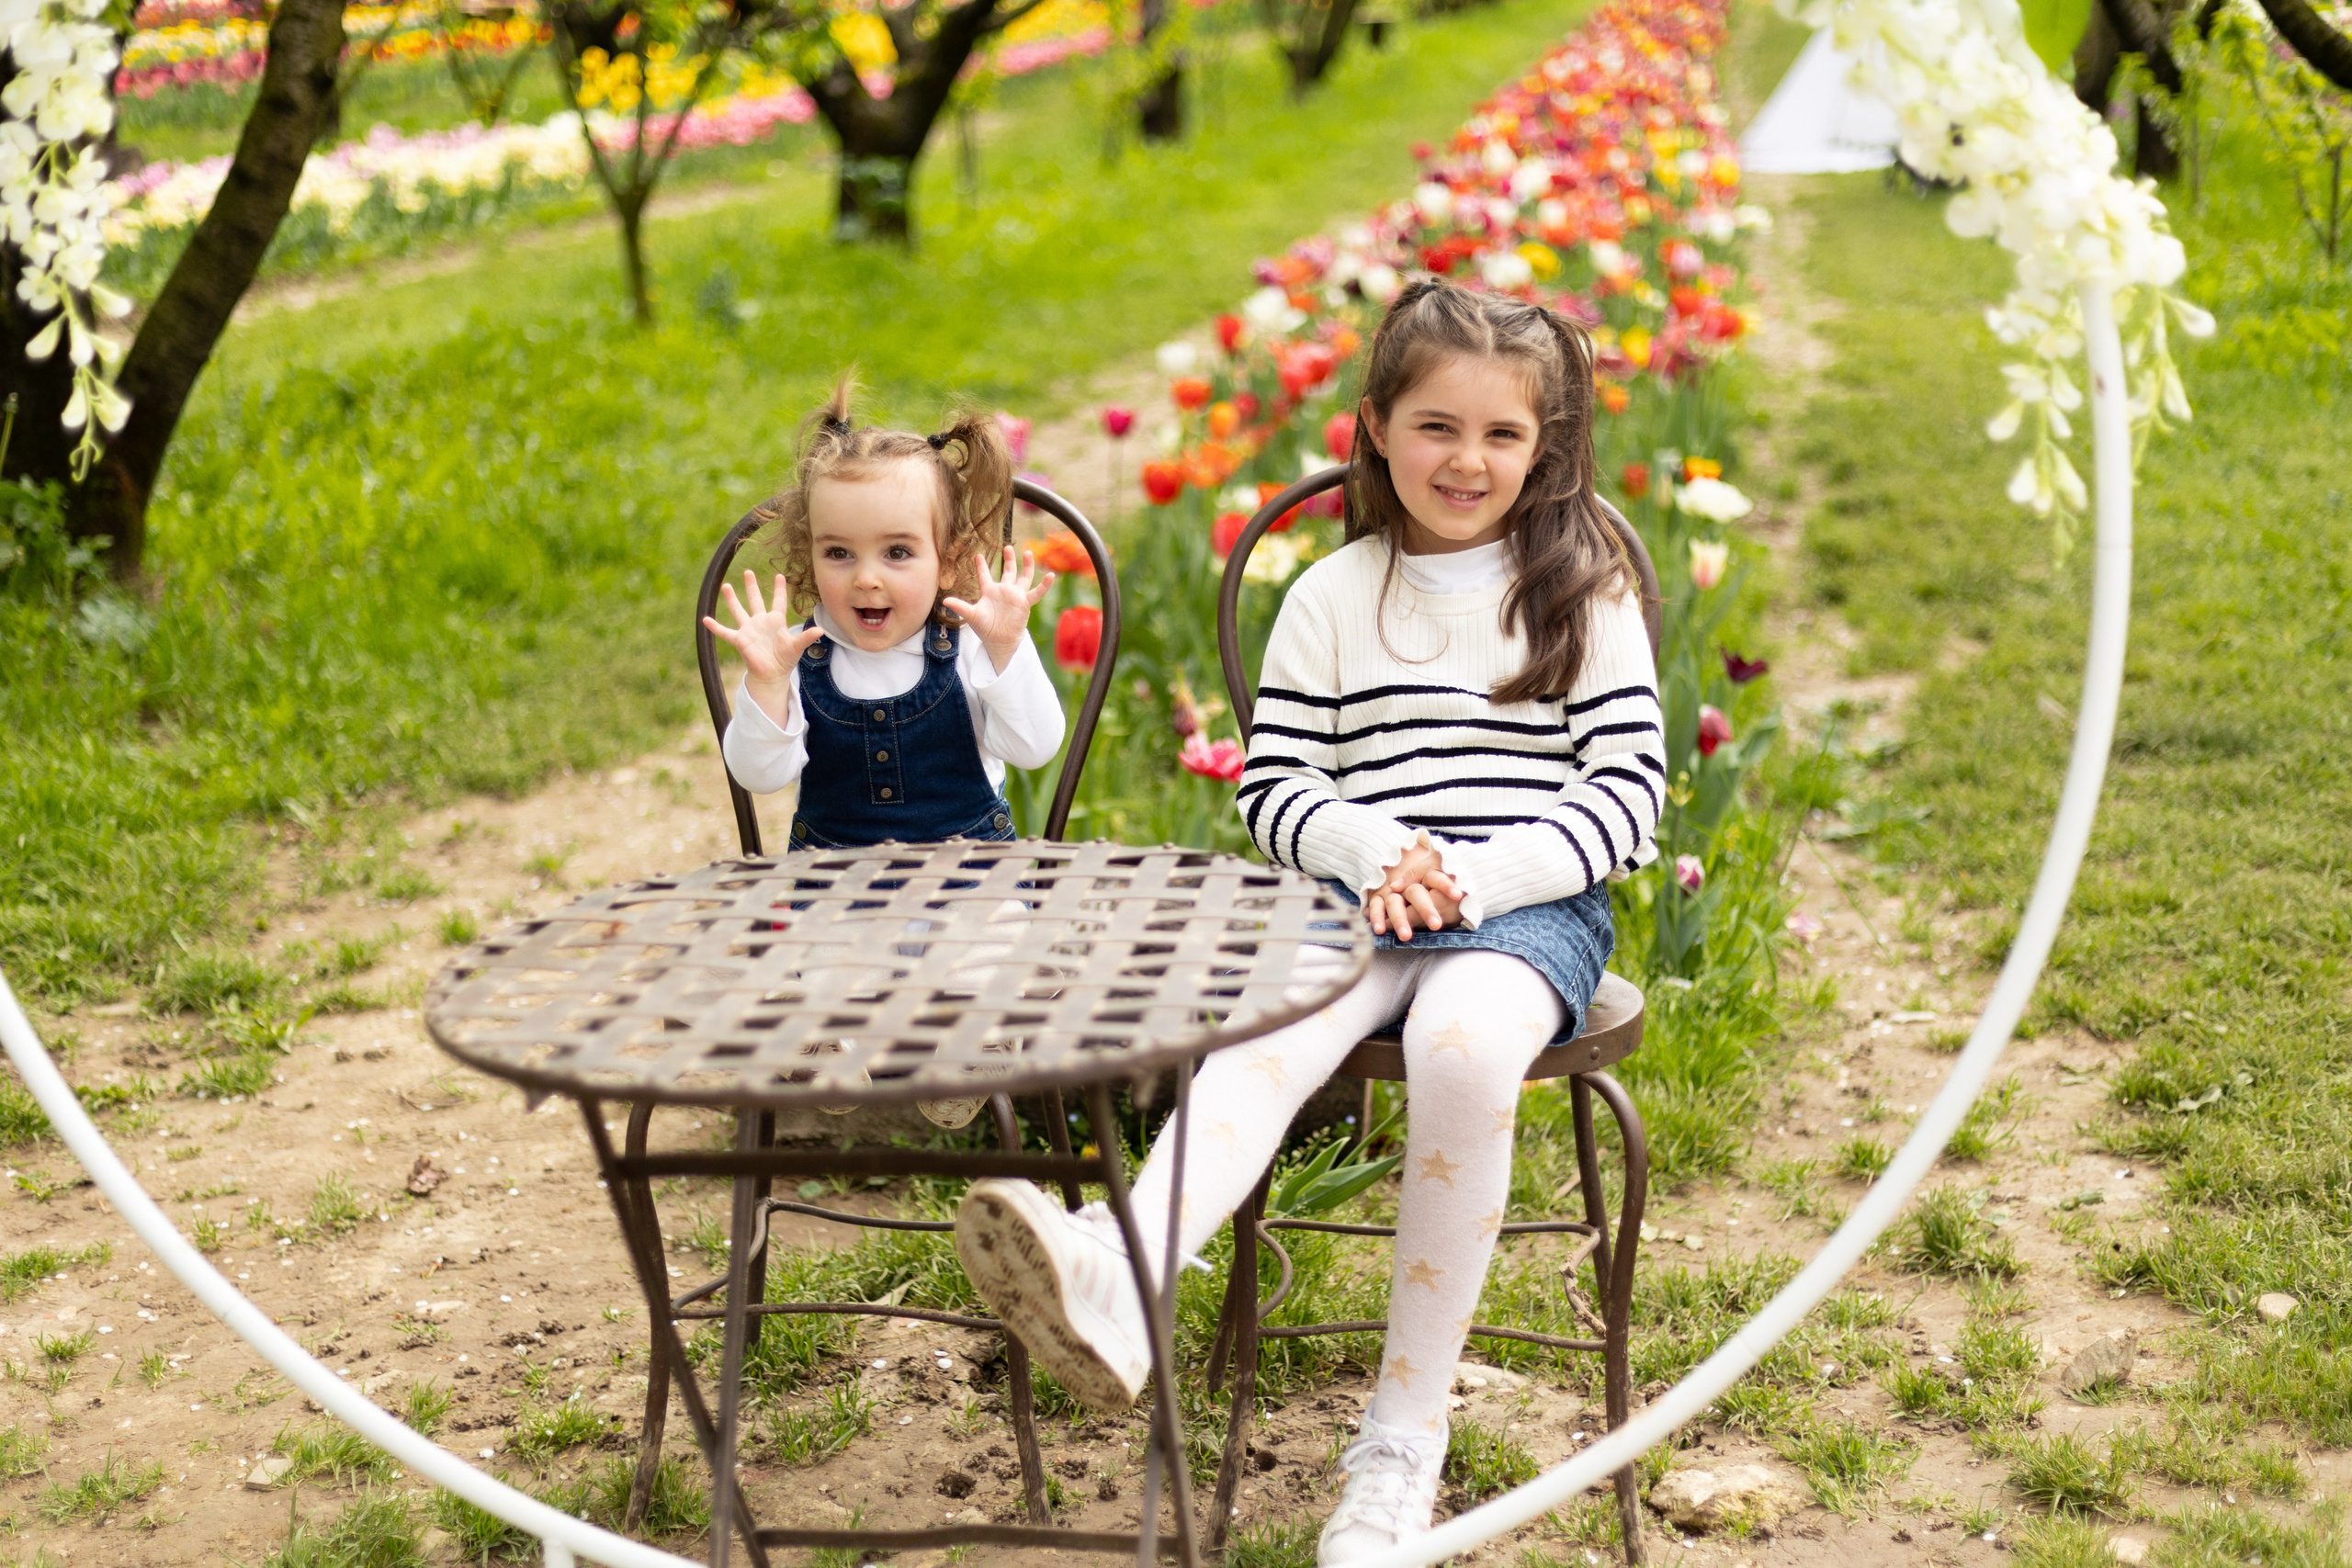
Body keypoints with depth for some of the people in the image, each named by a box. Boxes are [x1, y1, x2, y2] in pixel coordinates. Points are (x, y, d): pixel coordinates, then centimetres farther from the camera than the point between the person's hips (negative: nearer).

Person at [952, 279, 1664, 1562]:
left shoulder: (1585, 593, 9)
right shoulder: (1333, 597, 14)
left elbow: (1625, 793, 3)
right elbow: (1273, 784, 10)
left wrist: (1474, 876, -12)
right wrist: (1381, 853, -10)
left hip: (1532, 906, -2)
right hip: (1361, 898, 2)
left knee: (1463, 1046, -35)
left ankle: (1404, 1433, -25)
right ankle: (1117, 1288, -60)